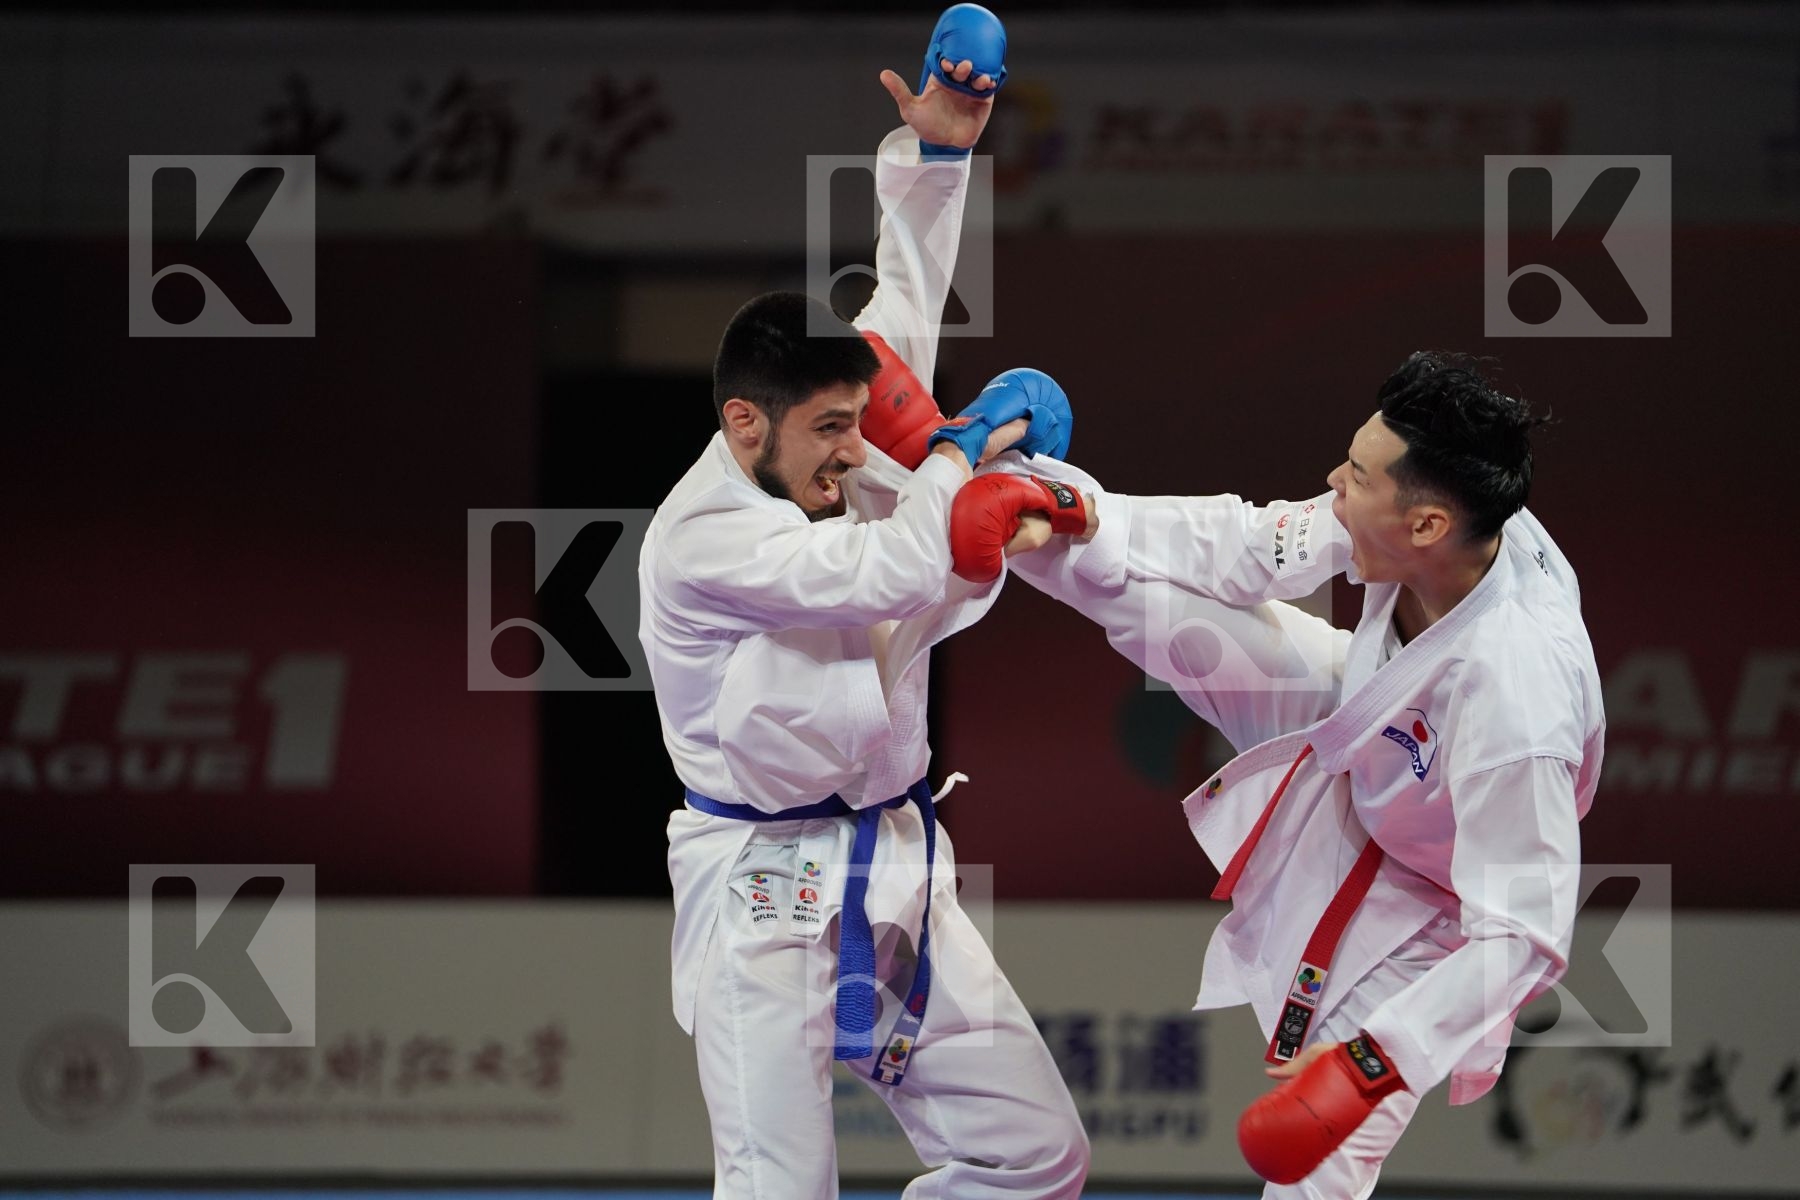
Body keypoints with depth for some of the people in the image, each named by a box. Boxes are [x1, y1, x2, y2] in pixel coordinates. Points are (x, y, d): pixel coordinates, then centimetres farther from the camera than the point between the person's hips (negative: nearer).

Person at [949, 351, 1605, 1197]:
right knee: (1154, 603, -6)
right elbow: (1251, 547, -11)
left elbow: (1522, 934, -42)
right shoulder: (1438, 520, -27)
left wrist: (1369, 1066, -50)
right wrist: (1072, 515, -20)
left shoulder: (1513, 699, -46)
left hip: (1415, 898, -6)